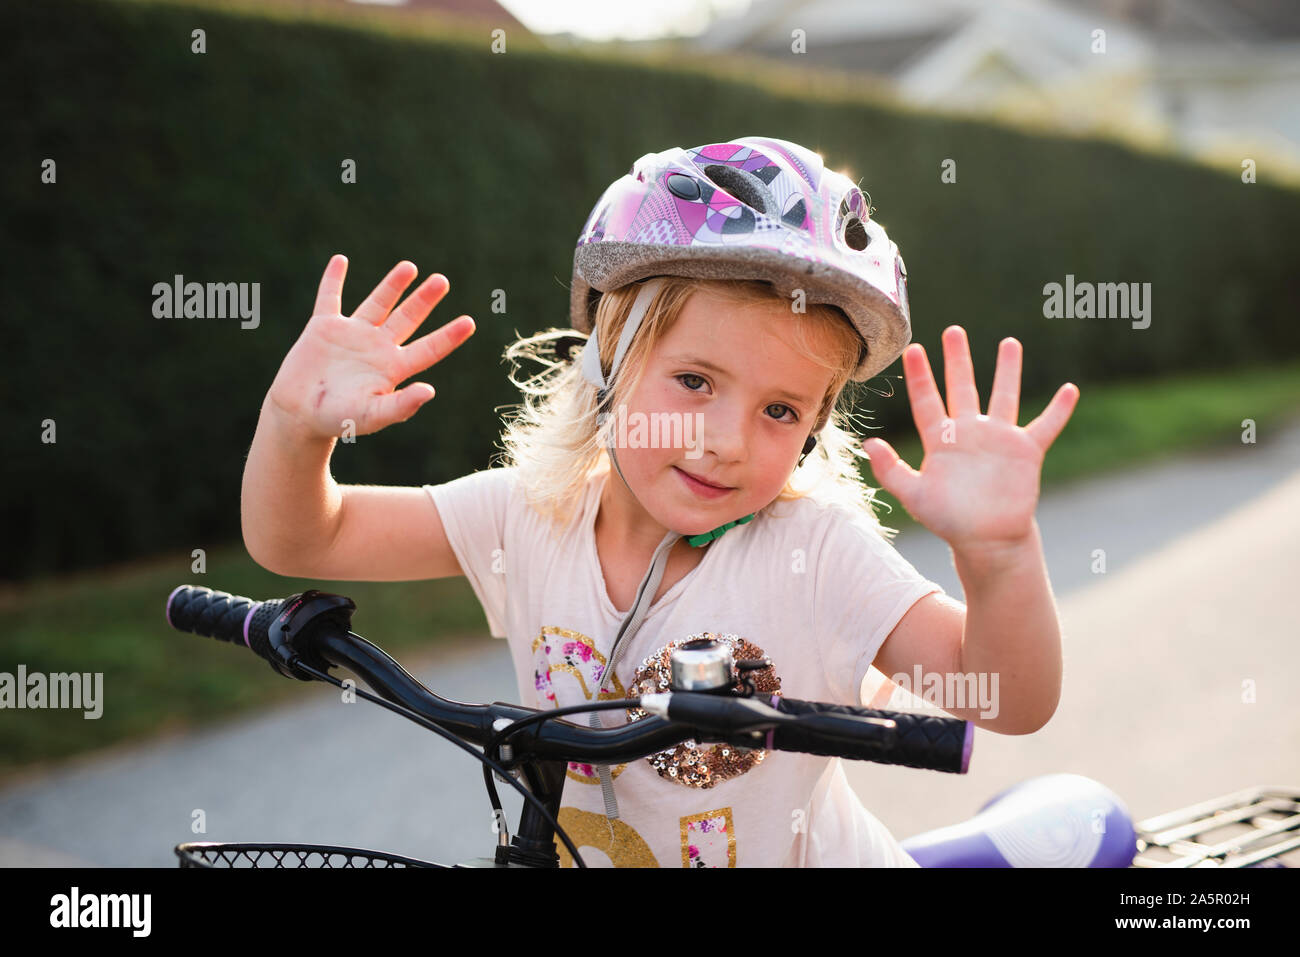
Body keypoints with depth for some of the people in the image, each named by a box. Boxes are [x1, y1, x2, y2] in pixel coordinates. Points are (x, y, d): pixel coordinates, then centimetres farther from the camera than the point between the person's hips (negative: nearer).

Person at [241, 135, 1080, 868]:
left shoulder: (815, 551, -23)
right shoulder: (528, 514, -14)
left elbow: (1011, 702, -29)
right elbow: (299, 539, -11)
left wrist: (998, 551, -48)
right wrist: (296, 424, -32)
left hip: (806, 856, -2)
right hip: (577, 848, 3)